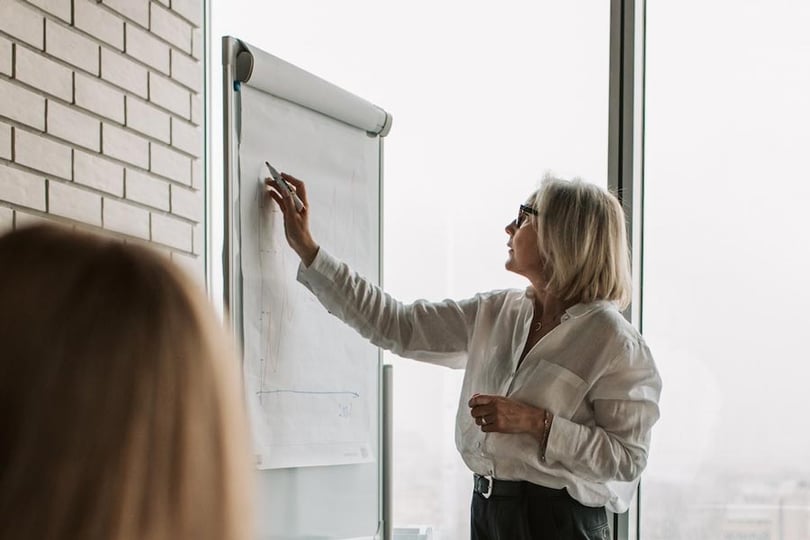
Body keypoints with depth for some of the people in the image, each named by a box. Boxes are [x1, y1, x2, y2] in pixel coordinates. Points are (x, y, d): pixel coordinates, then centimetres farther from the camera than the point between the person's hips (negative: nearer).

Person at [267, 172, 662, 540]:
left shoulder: (611, 339, -13)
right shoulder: (496, 313, 6)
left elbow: (628, 458, -15)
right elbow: (394, 326, 8)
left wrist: (537, 423, -21)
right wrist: (306, 249, 8)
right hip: (488, 508, 6)